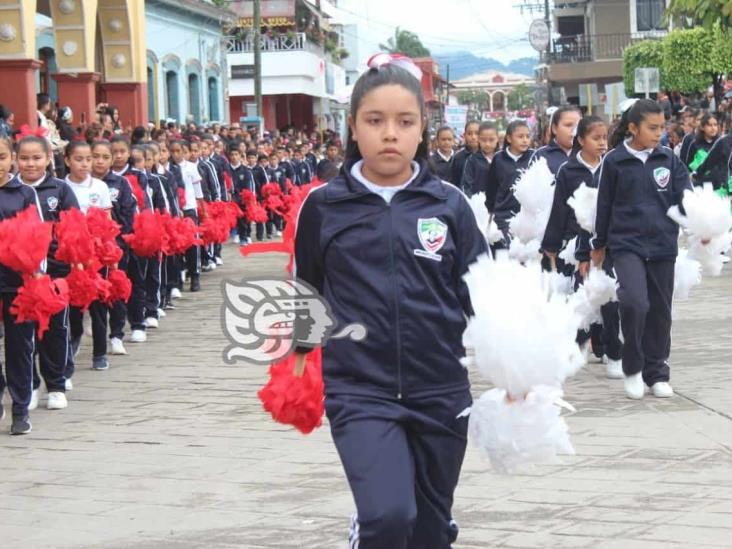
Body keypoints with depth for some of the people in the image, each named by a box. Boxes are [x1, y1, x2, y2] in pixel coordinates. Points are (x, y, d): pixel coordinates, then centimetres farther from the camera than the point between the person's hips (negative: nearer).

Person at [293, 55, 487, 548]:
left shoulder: (449, 205, -2)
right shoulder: (325, 207, -2)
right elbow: (308, 293, 11)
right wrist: (298, 356, 19)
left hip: (440, 393, 2)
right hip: (358, 391, -2)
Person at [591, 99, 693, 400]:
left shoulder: (668, 159, 4)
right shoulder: (614, 161, -2)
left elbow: (685, 195, 2)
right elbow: (604, 205, 6)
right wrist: (599, 245, 12)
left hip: (663, 246, 3)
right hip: (626, 244, -3)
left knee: (660, 311, 9)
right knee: (634, 302, -21)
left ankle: (656, 373, 24)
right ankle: (632, 367, -1)